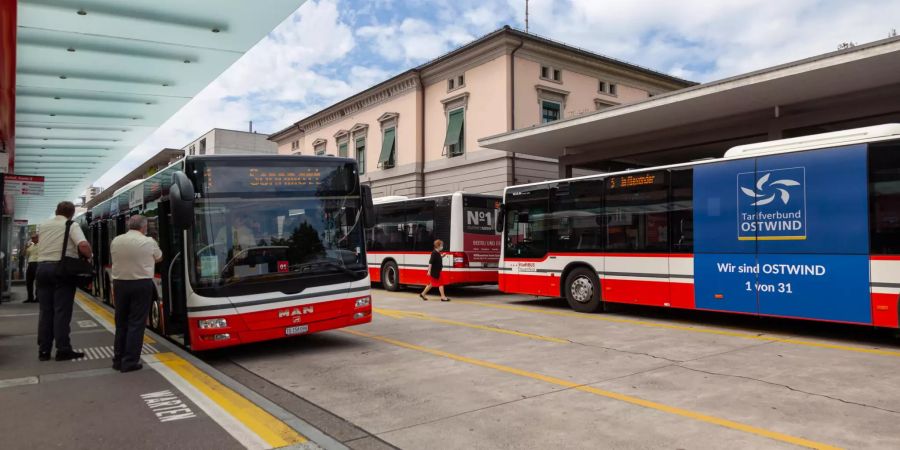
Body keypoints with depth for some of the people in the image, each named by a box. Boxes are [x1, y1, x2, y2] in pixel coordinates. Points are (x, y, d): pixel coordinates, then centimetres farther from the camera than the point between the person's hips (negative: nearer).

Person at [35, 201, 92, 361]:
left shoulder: (43, 226, 12)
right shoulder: (72, 226, -5)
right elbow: (83, 245, -20)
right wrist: (89, 256, -2)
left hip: (42, 267, 5)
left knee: (45, 311, 10)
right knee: (62, 311, -3)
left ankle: (43, 350, 13)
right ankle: (63, 350, -1)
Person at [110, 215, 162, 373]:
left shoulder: (115, 241, 2)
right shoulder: (149, 242, -8)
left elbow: (116, 259, 16)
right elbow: (159, 258, 9)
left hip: (120, 284, 4)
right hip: (141, 285, -4)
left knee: (121, 322, 14)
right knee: (136, 323, -1)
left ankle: (118, 359, 19)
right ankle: (130, 362, 0)